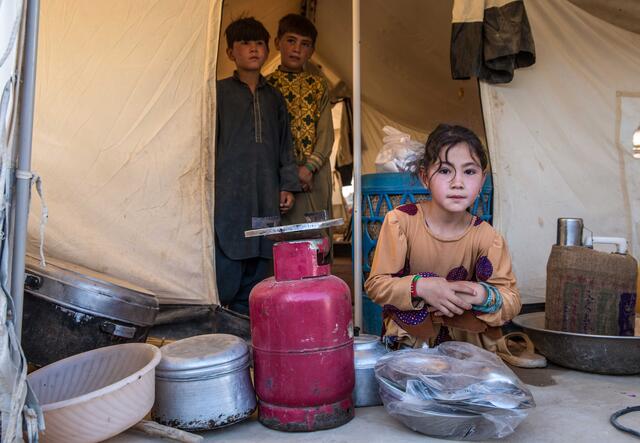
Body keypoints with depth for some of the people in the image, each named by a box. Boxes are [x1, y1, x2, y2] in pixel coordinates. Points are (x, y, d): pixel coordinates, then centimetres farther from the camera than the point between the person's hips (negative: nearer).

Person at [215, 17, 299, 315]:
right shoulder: (220, 91, 4)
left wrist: (288, 186, 12)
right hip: (229, 197, -4)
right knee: (225, 273, -8)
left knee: (256, 275, 7)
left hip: (267, 199, 5)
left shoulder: (274, 98, 18)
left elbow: (285, 146, 20)